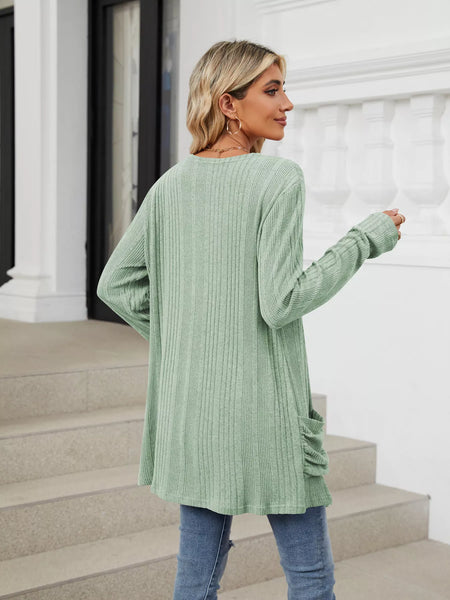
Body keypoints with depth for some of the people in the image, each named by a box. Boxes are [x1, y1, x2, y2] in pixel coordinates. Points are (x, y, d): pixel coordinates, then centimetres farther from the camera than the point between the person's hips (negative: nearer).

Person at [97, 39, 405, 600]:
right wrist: (365, 240, -9)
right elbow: (281, 303, -19)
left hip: (191, 406, 6)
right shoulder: (279, 179, -13)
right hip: (264, 407, -6)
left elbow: (115, 285, 8)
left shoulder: (171, 184, 5)